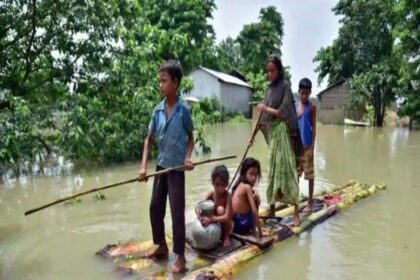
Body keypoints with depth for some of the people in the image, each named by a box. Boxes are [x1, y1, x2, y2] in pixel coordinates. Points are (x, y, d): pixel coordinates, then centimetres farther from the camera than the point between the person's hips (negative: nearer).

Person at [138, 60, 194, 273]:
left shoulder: (183, 110, -10)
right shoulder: (157, 110, 0)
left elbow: (190, 137, 2)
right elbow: (149, 139, 4)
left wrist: (188, 157, -15)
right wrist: (143, 166, -4)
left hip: (176, 167, -5)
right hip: (160, 165, 5)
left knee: (177, 212, 0)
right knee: (155, 207, 14)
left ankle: (180, 256, 14)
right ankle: (161, 247, 33)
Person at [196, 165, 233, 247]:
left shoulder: (227, 196, -25)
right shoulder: (211, 194, -13)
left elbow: (227, 217, -33)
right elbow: (198, 207, -21)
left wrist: (211, 219, -43)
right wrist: (201, 217, -41)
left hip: (224, 224, -3)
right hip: (214, 223, 3)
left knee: (220, 209, -30)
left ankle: (226, 237, -11)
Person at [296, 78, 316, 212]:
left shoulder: (312, 107, -4)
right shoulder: (294, 106, 6)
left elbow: (314, 127, -5)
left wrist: (312, 147, -11)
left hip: (307, 146, -4)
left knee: (309, 174, 3)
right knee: (295, 173, 12)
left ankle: (310, 203, 12)